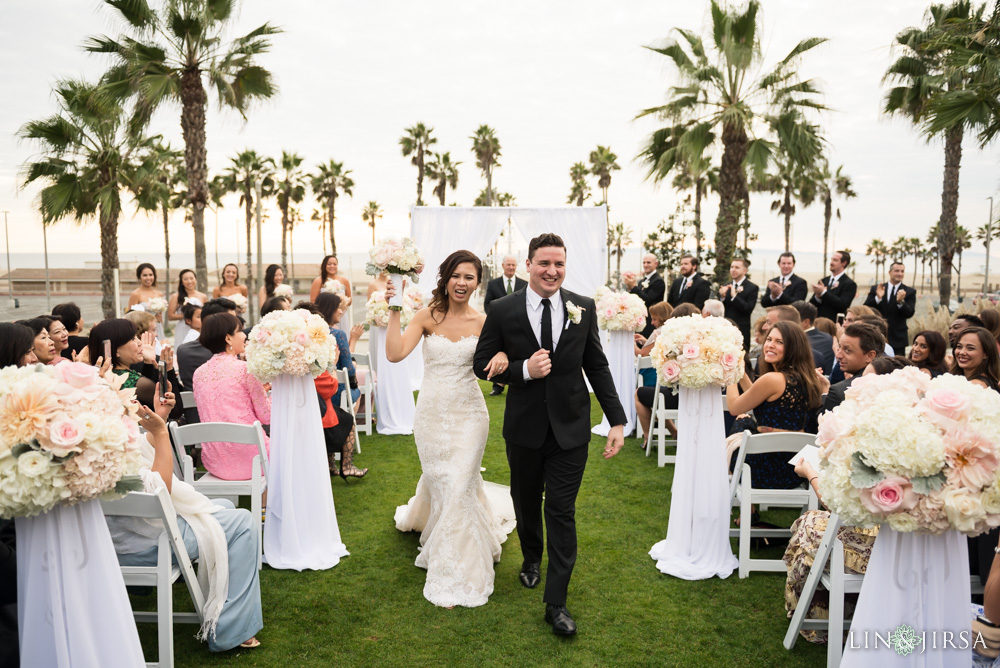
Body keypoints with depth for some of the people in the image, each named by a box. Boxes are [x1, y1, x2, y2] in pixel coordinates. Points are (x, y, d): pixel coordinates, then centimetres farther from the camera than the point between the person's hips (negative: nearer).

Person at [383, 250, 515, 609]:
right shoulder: (427, 316, -8)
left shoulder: (484, 322, -6)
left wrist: (502, 358, -23)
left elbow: (496, 360, 0)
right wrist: (394, 310, -24)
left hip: (467, 414, 0)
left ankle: (455, 577, 16)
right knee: (437, 480, 16)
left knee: (458, 487, 0)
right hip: (431, 413, 1)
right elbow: (394, 353, -19)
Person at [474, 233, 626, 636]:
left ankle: (556, 602, 12)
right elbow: (482, 364, -3)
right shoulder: (503, 311, -7)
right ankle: (532, 558, 49)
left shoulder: (583, 308, -3)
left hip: (570, 427, 0)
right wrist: (523, 370, -20)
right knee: (526, 502, 20)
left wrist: (616, 419, -1)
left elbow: (597, 366, 2)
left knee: (562, 512, 1)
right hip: (525, 428, 1)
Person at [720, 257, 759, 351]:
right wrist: (722, 296, -11)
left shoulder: (752, 288, -1)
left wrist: (734, 296, -20)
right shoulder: (724, 287, 14)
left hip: (741, 332, -4)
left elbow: (749, 309, -12)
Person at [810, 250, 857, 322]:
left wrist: (823, 292, -18)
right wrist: (817, 297, -14)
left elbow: (843, 305, -18)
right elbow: (811, 304, 9)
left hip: (834, 324, -5)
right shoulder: (824, 280, 12)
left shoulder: (849, 284, -5)